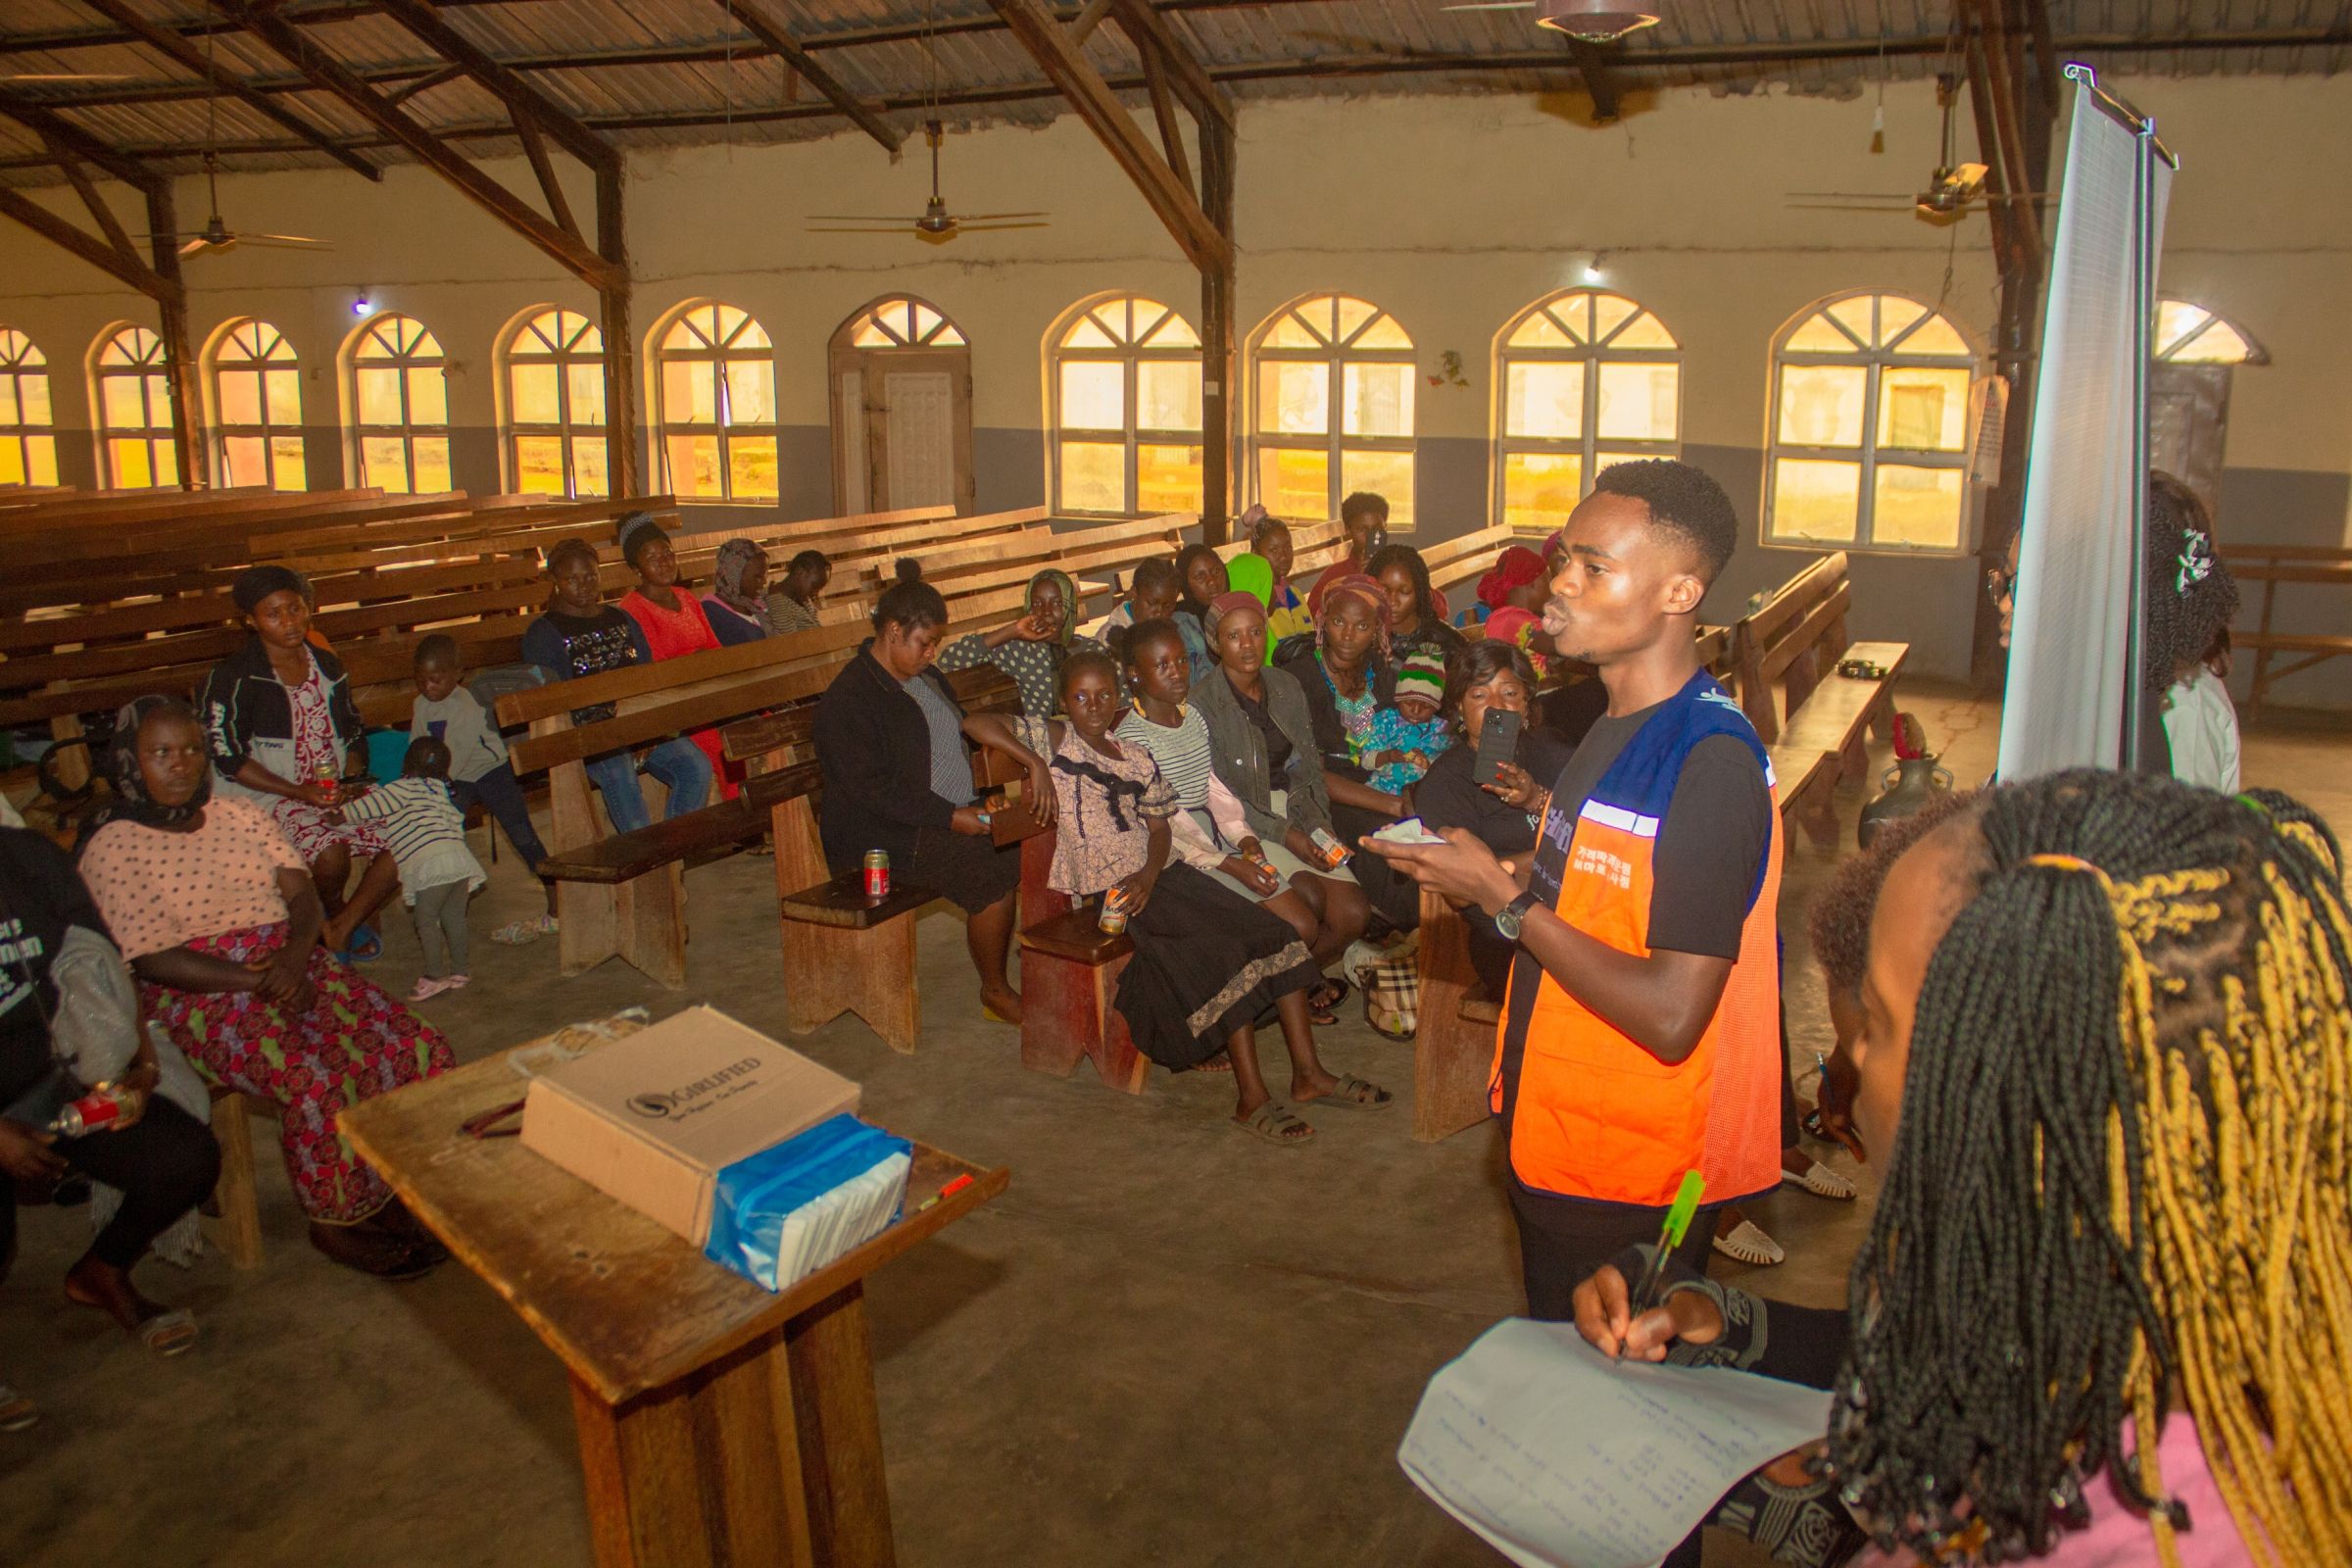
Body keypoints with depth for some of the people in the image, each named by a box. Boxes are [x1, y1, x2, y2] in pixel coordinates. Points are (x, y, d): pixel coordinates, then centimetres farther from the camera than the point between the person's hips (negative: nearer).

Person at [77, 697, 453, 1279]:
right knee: (316, 1081, -31)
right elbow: (153, 959, -10)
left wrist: (296, 953, -17)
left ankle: (391, 1193, 0)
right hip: (201, 992, -5)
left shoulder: (242, 816, 15)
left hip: (290, 964, 6)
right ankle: (334, 1222, -9)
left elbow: (303, 895, 7)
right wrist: (258, 982, -20)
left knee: (419, 1047, -15)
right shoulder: (111, 849, -1)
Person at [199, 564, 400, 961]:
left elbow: (354, 735, 16)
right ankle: (332, 912, 3)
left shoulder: (327, 666, 12)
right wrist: (299, 792, -18)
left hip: (335, 791, 5)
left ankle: (342, 928, -3)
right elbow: (227, 758, -11)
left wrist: (350, 781, -4)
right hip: (271, 798, -5)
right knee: (332, 853, -33)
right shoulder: (233, 678, -6)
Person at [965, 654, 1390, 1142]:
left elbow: (1160, 829, 10)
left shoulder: (1137, 759, 15)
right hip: (1112, 889, -6)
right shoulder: (1055, 740, 1)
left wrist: (1149, 874, -10)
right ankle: (1250, 1097, -20)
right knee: (1224, 949, -24)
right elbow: (977, 721, -8)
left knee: (1274, 932, -8)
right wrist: (1036, 765, -15)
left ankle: (1308, 1074, -4)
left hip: (1161, 871, 6)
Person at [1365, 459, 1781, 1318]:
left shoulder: (1710, 760, -24)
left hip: (1632, 1181, -9)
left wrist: (1505, 899, -22)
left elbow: (1670, 1015, -28)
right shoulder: (1618, 730, 7)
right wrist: (1493, 877, 2)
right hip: (1557, 1144, 9)